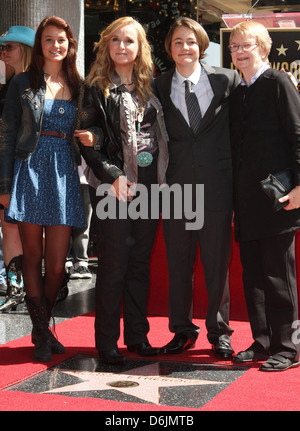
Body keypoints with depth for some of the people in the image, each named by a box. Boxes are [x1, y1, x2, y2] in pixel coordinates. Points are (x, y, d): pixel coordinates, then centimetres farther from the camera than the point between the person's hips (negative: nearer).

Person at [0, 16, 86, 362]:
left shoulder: (77, 87, 12)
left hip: (64, 174, 2)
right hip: (30, 170, -2)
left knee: (57, 265, 0)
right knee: (32, 257, 2)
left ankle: (41, 328, 21)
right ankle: (42, 334, 14)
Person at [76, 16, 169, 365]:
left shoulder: (149, 87, 13)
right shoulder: (97, 88, 0)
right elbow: (87, 140, -5)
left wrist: (162, 179, 7)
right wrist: (112, 176, -13)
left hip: (149, 185, 4)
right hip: (116, 186, -4)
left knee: (140, 263, 9)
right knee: (114, 264, -3)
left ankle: (137, 335, 18)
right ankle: (107, 341, 7)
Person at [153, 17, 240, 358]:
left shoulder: (226, 80, 1)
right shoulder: (159, 87, 5)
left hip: (216, 186, -1)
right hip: (176, 186, 2)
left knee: (217, 263, 5)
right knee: (178, 263, 8)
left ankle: (219, 332, 19)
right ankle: (182, 331, 23)